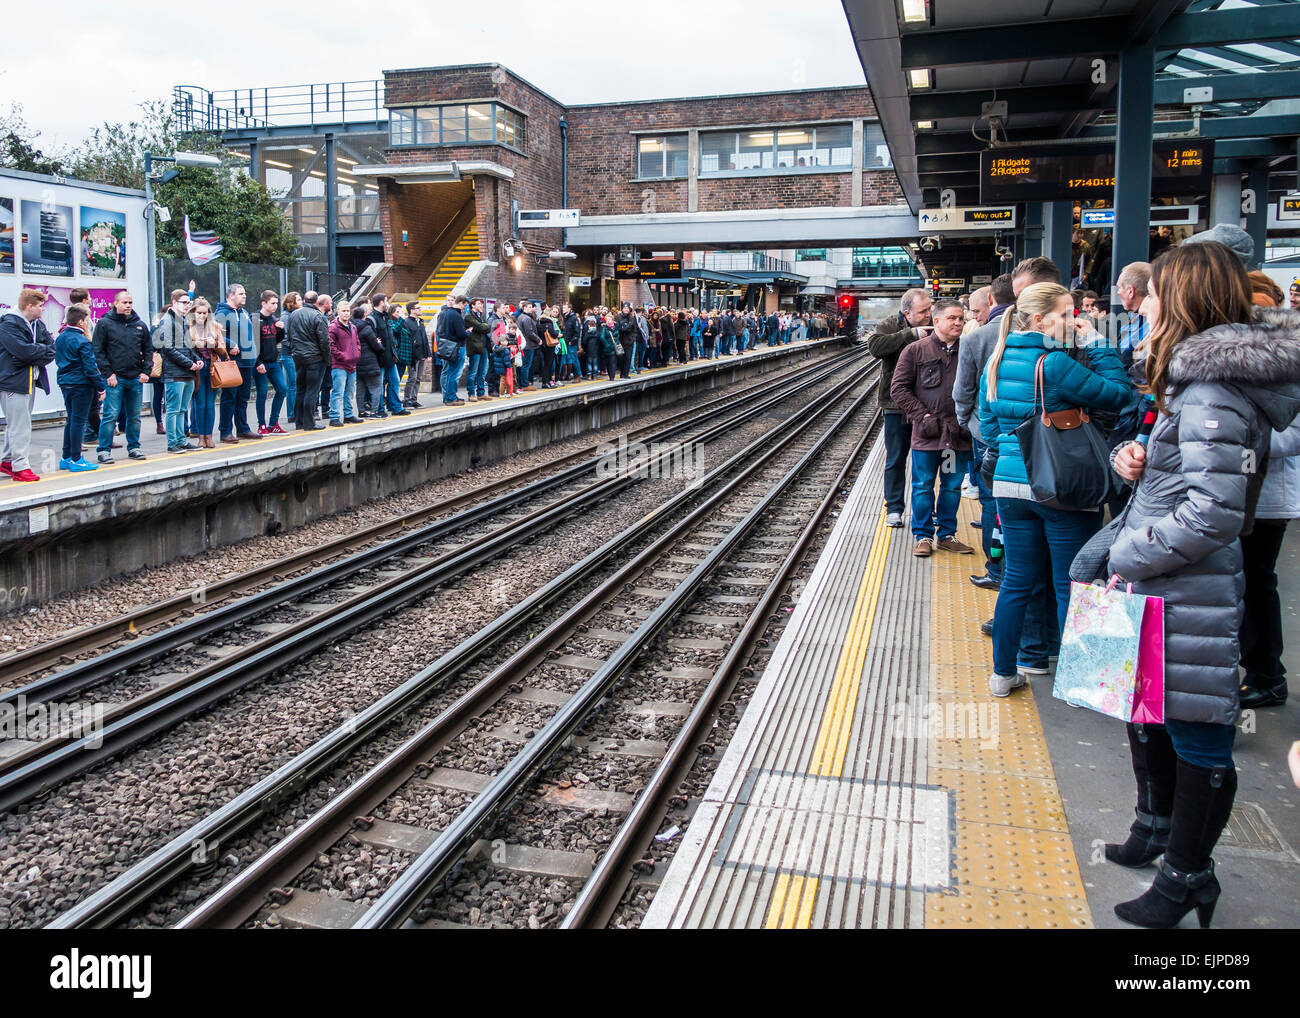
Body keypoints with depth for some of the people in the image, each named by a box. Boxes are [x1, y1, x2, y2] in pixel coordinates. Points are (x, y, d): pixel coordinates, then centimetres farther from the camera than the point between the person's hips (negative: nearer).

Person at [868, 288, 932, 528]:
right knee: (896, 459, 5)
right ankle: (894, 508, 15)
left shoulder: (932, 329, 5)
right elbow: (874, 345, -24)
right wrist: (910, 334, -25)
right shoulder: (891, 326, -3)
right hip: (897, 406, -3)